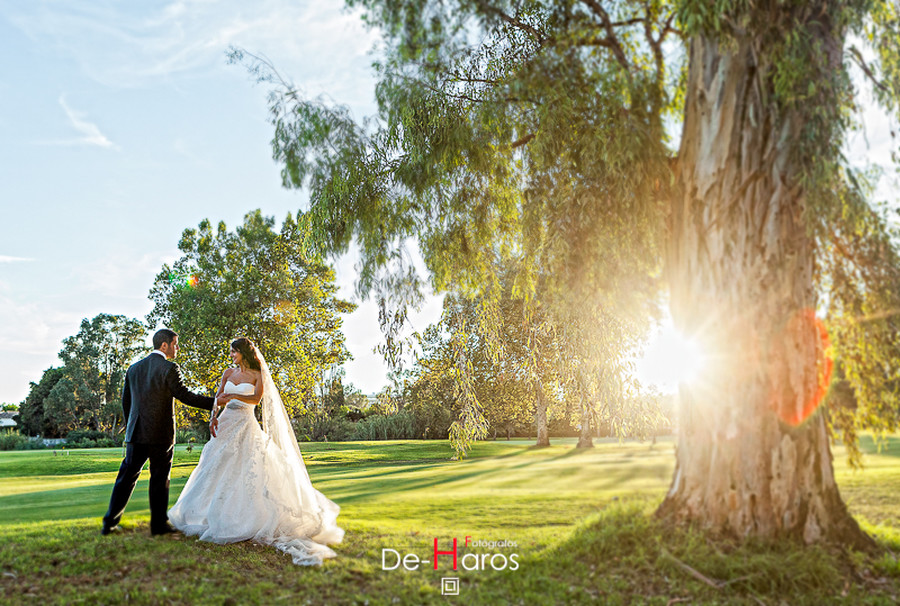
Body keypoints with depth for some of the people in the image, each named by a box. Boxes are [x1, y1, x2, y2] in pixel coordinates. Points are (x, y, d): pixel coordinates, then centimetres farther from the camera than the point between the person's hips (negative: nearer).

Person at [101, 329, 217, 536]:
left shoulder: (134, 368, 9)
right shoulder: (169, 368, -11)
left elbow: (125, 401, 15)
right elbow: (184, 395, -15)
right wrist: (215, 402, -10)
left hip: (136, 433, 5)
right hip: (161, 434, -5)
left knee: (127, 476, 13)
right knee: (160, 478, 5)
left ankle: (110, 522, 15)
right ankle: (159, 524, 13)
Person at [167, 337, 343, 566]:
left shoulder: (258, 375, 0)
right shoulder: (228, 373, 13)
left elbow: (257, 398, -16)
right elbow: (218, 398, 4)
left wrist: (234, 395, -30)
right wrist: (213, 417, -14)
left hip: (245, 426, -5)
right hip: (226, 424, 5)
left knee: (242, 472, -10)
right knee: (217, 471, 3)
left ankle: (245, 519, -4)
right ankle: (214, 514, 13)